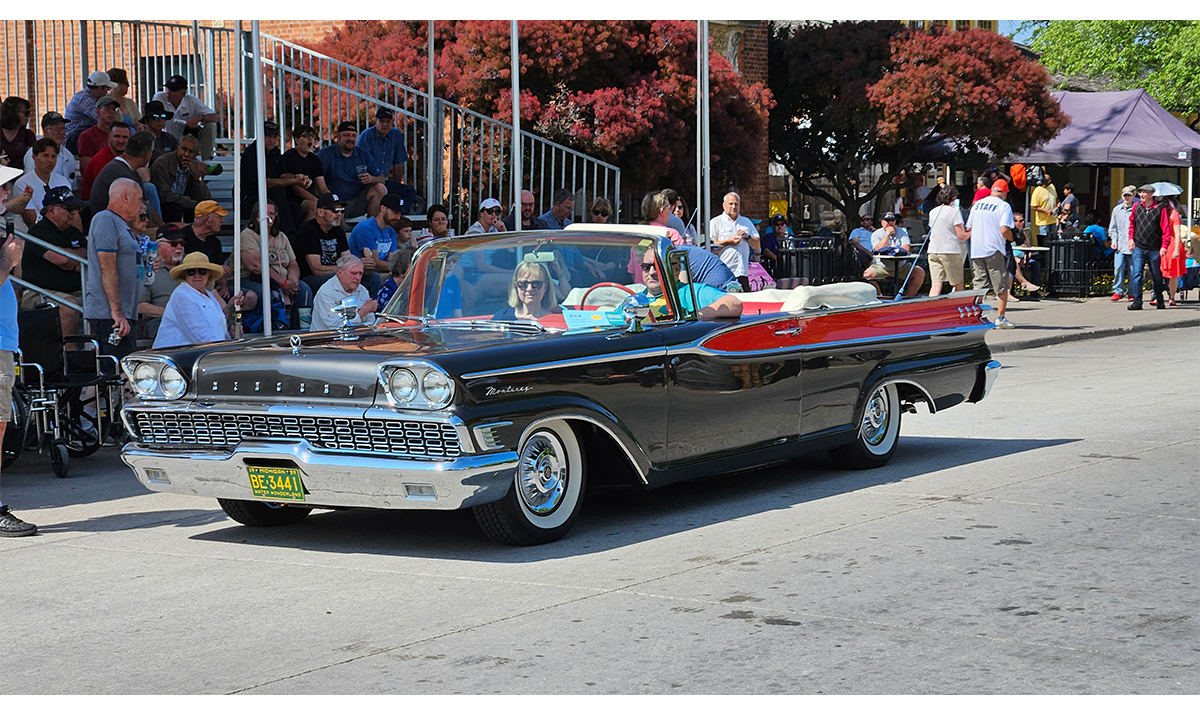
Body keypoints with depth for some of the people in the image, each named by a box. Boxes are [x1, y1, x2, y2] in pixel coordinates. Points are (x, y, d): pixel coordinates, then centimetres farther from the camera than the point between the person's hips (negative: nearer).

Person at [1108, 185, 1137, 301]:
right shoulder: (1117, 209, 12)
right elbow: (1112, 228, 17)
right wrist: (1114, 241, 6)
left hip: (1133, 245, -2)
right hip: (1120, 245, 2)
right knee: (1118, 268, -7)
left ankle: (1131, 293, 9)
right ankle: (1118, 291, 0)